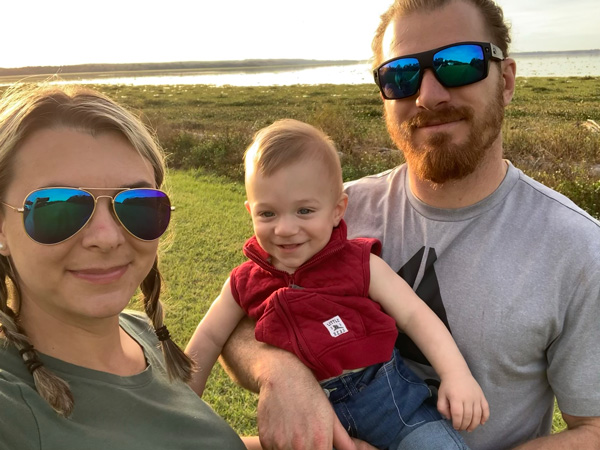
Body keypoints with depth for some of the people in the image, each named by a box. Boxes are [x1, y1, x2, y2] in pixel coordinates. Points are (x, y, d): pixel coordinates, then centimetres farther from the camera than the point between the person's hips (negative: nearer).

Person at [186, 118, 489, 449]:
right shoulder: (246, 284, -2)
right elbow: (208, 340, 10)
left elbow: (414, 315, -9)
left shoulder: (359, 264, -8)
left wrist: (456, 374, -20)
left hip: (387, 395, -2)